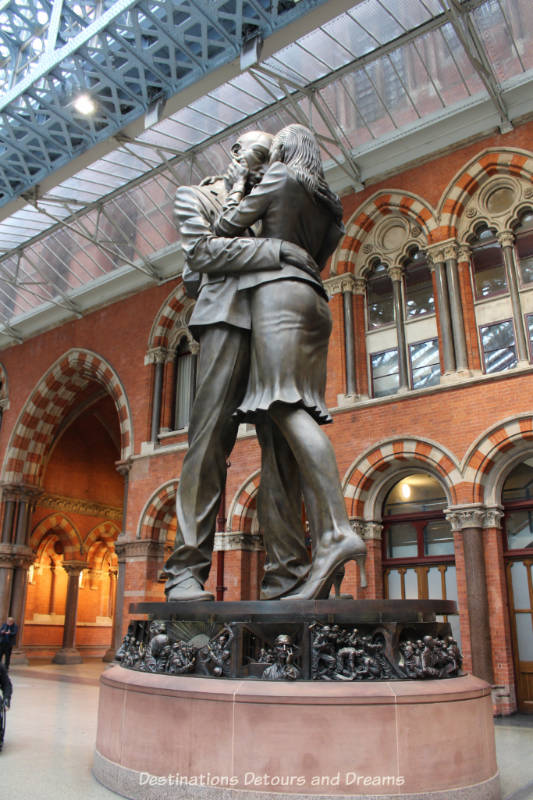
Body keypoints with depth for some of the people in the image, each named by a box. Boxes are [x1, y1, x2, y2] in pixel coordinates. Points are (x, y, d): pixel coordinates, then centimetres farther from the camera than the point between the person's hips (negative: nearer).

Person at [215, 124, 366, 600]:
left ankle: (337, 530, -37)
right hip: (316, 299, 8)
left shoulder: (280, 178, 9)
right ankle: (324, 552, -15)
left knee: (287, 406, -22)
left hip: (279, 289, -8)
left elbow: (227, 227, 6)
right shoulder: (326, 202, 30)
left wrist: (238, 185, 22)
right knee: (302, 413, -5)